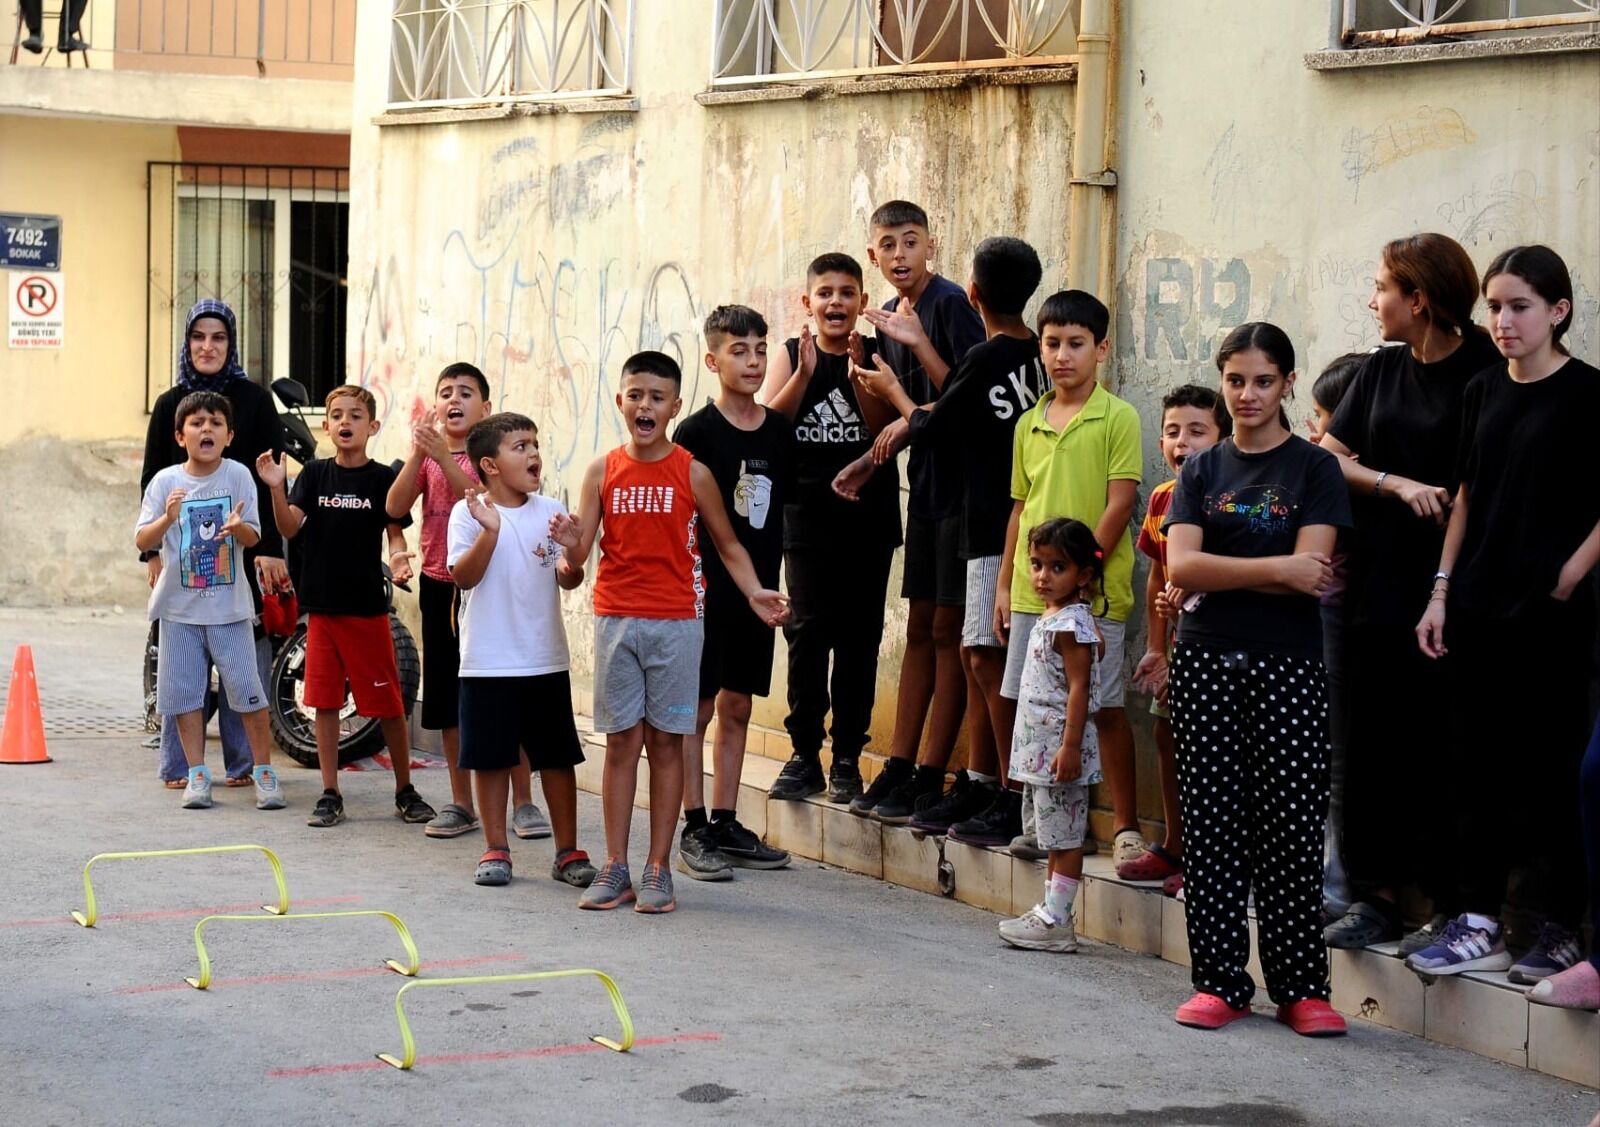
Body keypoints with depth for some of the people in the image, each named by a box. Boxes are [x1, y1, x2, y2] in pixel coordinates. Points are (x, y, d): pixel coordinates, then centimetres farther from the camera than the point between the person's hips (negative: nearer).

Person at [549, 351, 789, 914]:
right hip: (615, 619, 1)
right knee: (620, 741, 4)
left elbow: (727, 544, 6)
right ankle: (615, 869, 10)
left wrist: (754, 592, -9)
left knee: (665, 741, 2)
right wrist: (569, 542, -21)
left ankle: (658, 871, 8)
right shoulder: (603, 471, 4)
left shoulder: (693, 474, 0)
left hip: (675, 621, -1)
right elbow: (580, 552, 2)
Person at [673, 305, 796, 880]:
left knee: (737, 707, 11)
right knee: (697, 707, -2)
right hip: (707, 589, -5)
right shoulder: (696, 432, -8)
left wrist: (771, 583, 12)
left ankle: (726, 825, 18)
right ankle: (695, 831, 2)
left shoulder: (779, 431, 7)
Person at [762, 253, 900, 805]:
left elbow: (885, 430, -8)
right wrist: (805, 372, -17)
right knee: (806, 631, -4)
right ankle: (804, 754, 4)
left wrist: (857, 371, -18)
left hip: (867, 515, 0)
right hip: (807, 516, 0)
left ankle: (847, 757, 11)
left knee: (859, 636, 4)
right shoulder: (791, 355, 5)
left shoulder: (876, 354, 2)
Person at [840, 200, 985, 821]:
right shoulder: (891, 318, 11)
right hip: (926, 483, 8)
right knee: (920, 626, 12)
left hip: (962, 483, -8)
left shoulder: (950, 303, -13)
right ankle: (898, 767, 16)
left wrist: (917, 343, -24)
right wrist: (870, 461, 8)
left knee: (948, 628, -3)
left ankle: (929, 777, 1)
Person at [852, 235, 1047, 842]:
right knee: (978, 655, 14)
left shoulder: (987, 360, -15)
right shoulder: (1038, 354, 9)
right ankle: (978, 786, 19)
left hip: (999, 531, -9)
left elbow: (931, 430, -3)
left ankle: (1015, 800, -5)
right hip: (1001, 526, 9)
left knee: (988, 657, -7)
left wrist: (893, 391, 16)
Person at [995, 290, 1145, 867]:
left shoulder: (1117, 418, -5)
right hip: (1031, 591, 5)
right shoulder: (1029, 423, 12)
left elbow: (1120, 503, -10)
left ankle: (1126, 826, 6)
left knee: (1105, 706, -1)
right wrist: (1006, 584, 14)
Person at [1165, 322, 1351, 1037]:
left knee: (1291, 829, -3)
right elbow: (1180, 568, -4)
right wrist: (1276, 568, -13)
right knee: (1211, 824, 3)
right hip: (1205, 663, 3)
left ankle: (1301, 986, 4)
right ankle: (1219, 982, 10)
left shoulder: (1314, 468, 3)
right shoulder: (1201, 472, 11)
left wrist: (1217, 572, -9)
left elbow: (1312, 572, -10)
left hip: (1288, 668, -3)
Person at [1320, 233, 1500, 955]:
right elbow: (1329, 459, 7)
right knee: (1373, 740, 6)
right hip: (1377, 585, 6)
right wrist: (1398, 484, -9)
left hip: (1447, 585, -6)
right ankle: (1376, 895, 13)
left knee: (1441, 746, -3)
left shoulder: (1482, 371, -6)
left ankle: (1451, 902, 4)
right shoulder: (1382, 371, 12)